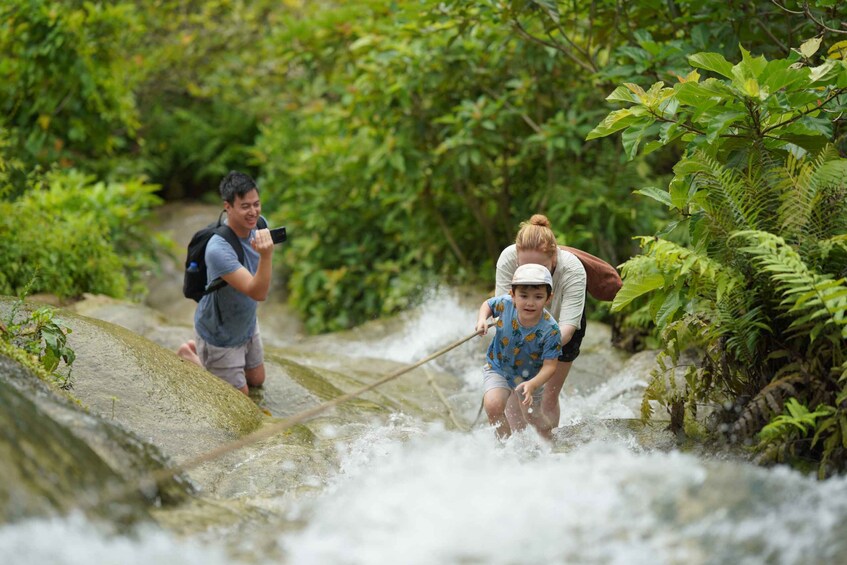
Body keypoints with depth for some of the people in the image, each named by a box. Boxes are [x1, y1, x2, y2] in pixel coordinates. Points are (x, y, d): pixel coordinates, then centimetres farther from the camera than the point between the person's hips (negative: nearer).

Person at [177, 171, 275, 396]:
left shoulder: (258, 226, -13)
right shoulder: (218, 249, -38)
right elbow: (258, 293, -45)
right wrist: (266, 255, -57)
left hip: (247, 324, 8)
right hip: (219, 333, -8)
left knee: (257, 379, 24)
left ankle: (198, 348, 35)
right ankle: (189, 356, 24)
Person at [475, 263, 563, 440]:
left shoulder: (550, 330, -33)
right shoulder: (505, 304, -27)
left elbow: (550, 366, -28)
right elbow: (488, 304, -2)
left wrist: (532, 385, -44)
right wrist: (482, 320, -22)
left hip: (530, 376, -1)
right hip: (498, 368, 1)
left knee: (532, 416, 21)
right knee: (493, 406, -25)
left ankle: (550, 441, 54)